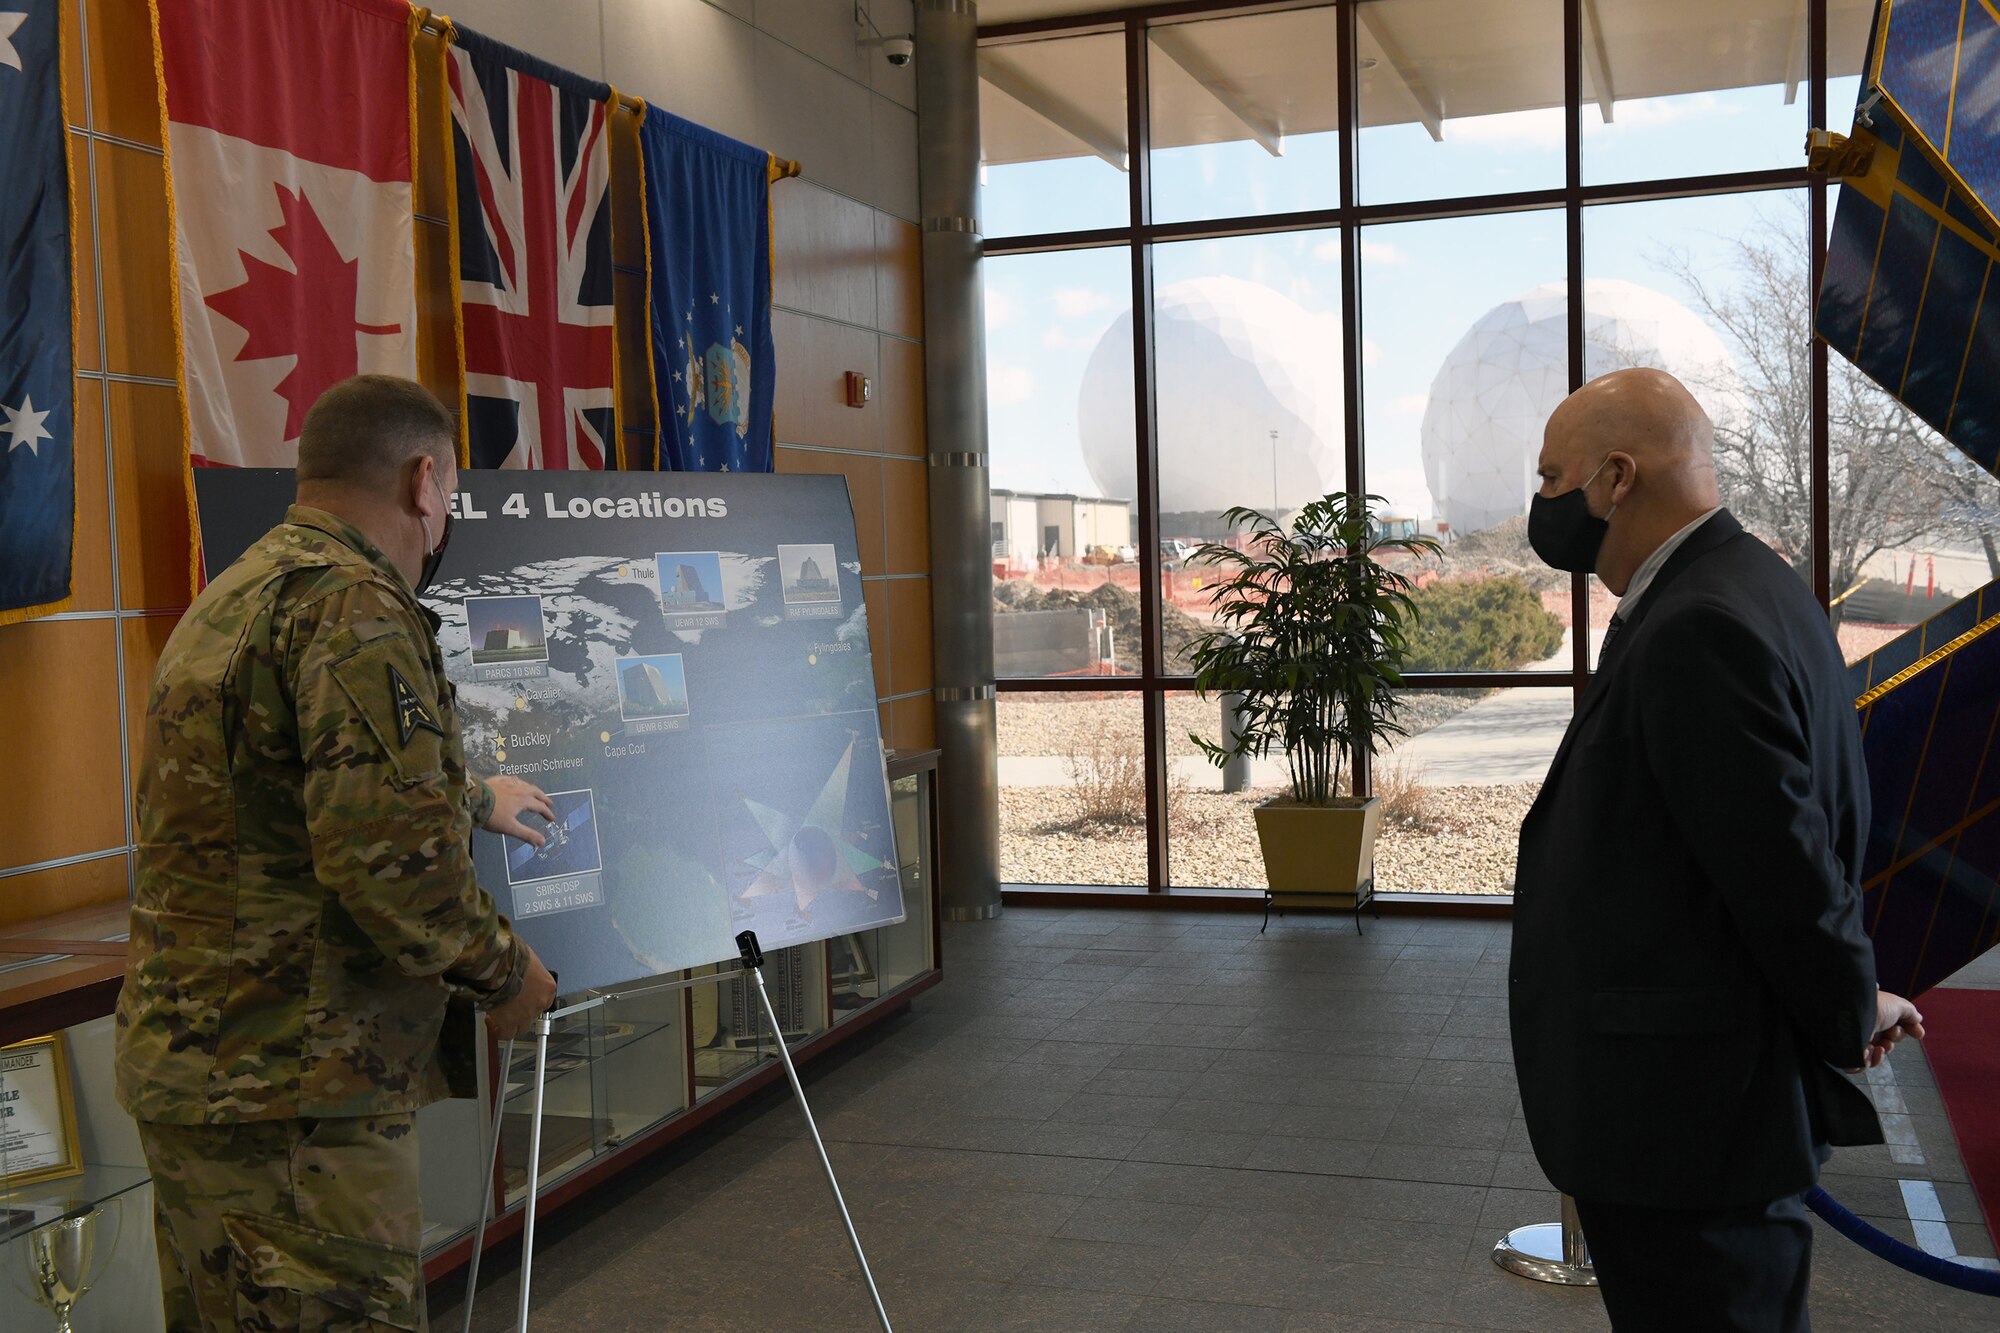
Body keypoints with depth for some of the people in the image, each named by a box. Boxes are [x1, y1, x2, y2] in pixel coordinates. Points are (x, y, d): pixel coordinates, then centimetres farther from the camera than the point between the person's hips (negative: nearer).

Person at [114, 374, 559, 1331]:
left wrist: (472, 799, 46)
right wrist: (502, 973, -8)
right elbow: (390, 859, -26)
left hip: (187, 1064, 10)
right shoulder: (351, 606, -16)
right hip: (291, 1091, -10)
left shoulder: (229, 598, 16)